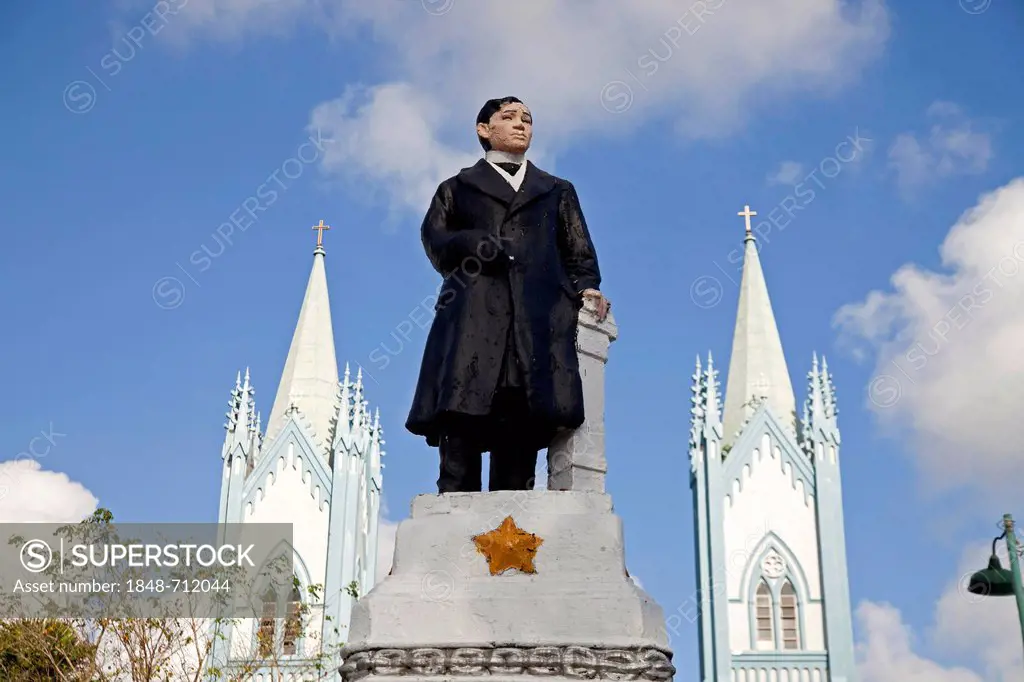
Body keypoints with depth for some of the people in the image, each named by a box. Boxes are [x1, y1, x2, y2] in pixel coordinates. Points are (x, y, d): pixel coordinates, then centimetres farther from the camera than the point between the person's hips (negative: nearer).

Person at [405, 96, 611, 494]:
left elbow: (579, 253, 20)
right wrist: (473, 245, -9)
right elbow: (435, 238, 10)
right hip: (474, 317, -1)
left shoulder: (558, 192, 30)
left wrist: (585, 287, 0)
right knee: (462, 431, -15)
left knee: (522, 437, -9)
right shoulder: (458, 188, 25)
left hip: (539, 322, 2)